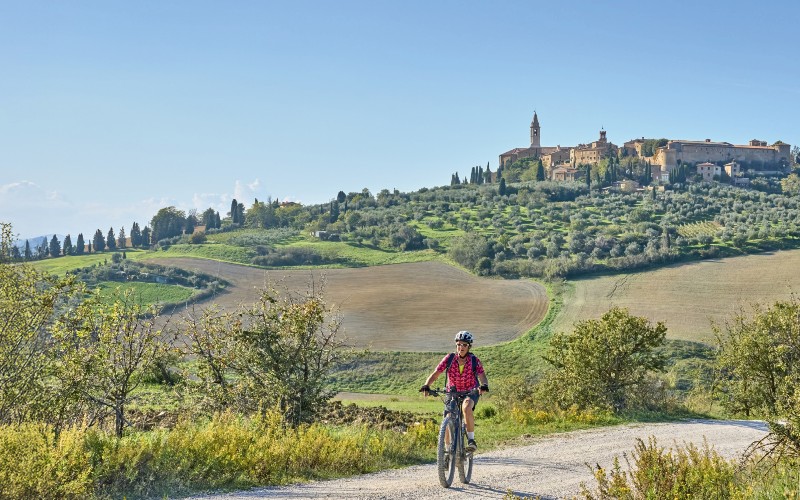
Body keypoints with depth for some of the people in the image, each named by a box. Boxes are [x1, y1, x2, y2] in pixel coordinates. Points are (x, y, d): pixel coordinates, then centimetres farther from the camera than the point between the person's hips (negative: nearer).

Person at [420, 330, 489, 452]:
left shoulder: (474, 361, -15)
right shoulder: (449, 358, -13)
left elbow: (482, 376, -26)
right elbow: (435, 374, -17)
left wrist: (484, 385, -50)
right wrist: (426, 385, -35)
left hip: (471, 392, -2)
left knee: (466, 408, -35)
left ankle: (471, 440, -23)